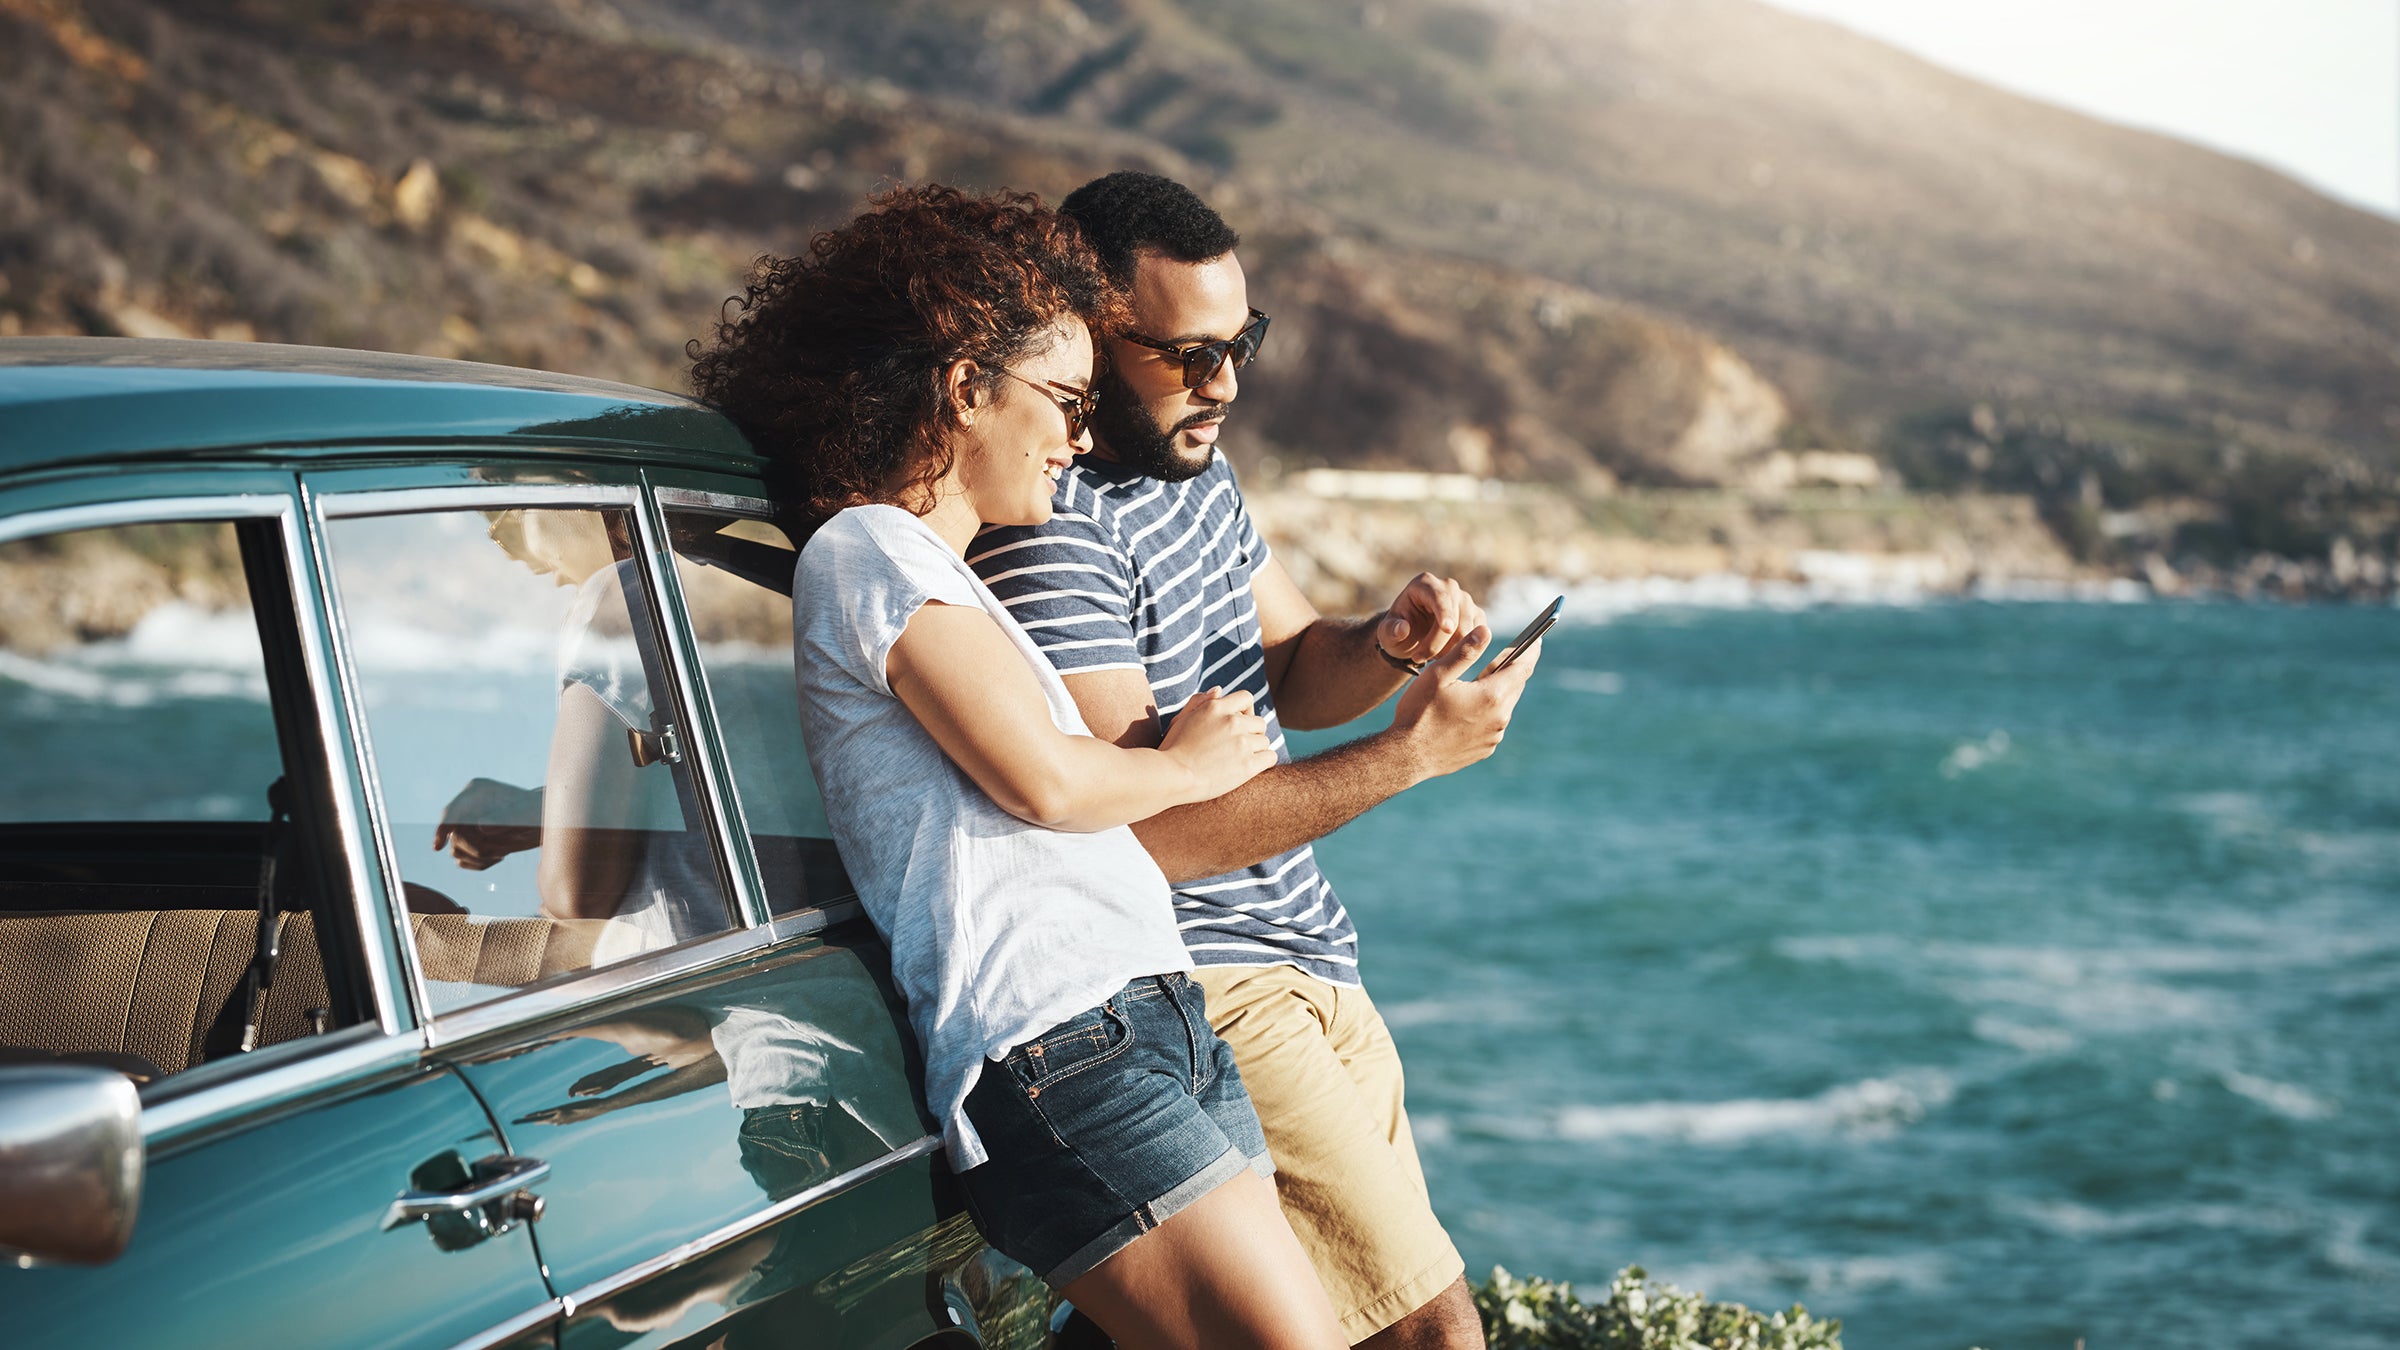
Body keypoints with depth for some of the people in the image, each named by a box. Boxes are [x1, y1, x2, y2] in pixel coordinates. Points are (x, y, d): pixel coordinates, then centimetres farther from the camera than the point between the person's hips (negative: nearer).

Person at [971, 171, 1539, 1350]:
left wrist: (1387, 645, -5)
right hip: (1201, 993, -10)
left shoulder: (1194, 470, 10)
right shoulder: (1050, 533, -21)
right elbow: (1146, 832, -25)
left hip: (1309, 973, 10)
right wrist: (1410, 752, -23)